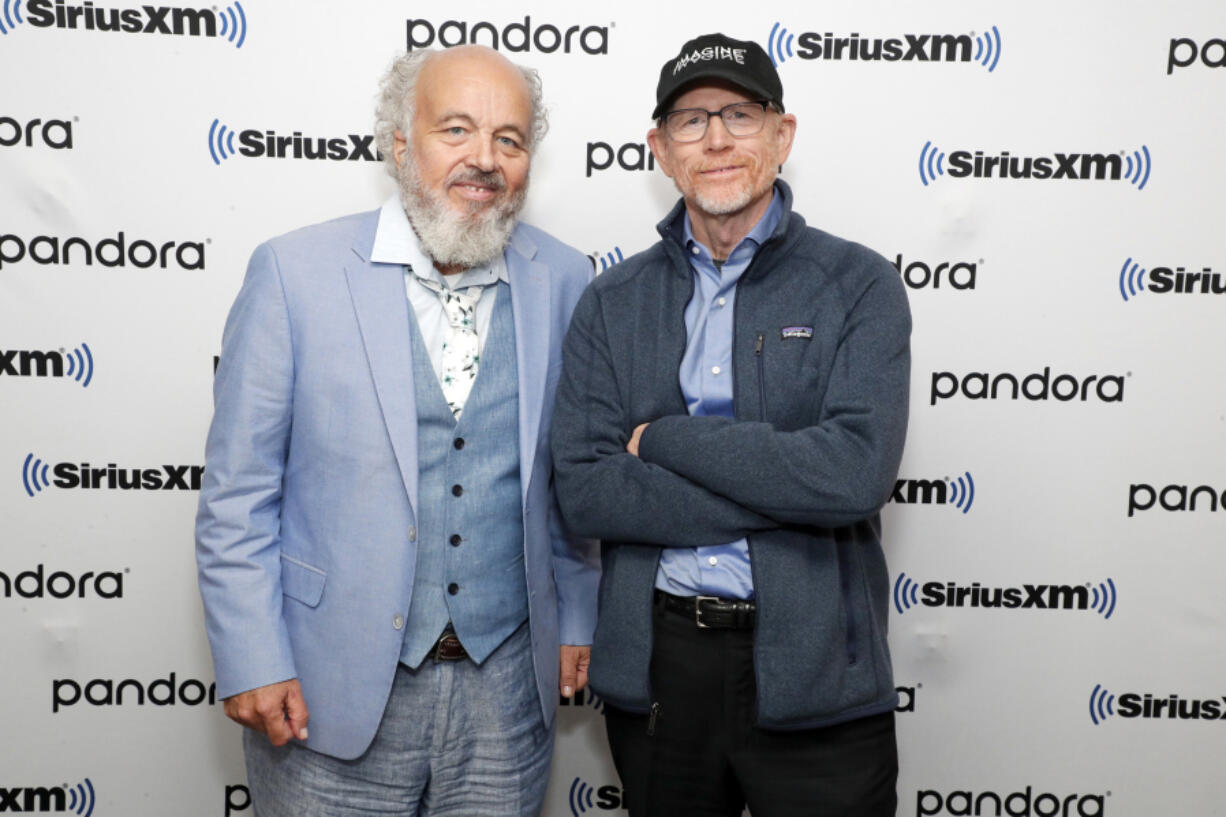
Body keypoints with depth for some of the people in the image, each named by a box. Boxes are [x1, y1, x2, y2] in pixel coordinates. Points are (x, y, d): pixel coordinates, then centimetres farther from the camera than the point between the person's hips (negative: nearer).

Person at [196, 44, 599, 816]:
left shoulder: (564, 281, -1)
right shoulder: (294, 272, -8)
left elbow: (574, 475, 7)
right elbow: (237, 492, -5)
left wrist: (575, 618, 9)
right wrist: (253, 662, -7)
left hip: (508, 687, 2)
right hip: (331, 691, -2)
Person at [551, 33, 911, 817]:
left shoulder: (860, 285, -4)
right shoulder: (612, 303, 3)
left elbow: (856, 472, -19)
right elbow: (583, 487, -8)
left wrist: (663, 437, -13)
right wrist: (784, 493, -15)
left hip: (813, 671, -2)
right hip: (654, 664, 3)